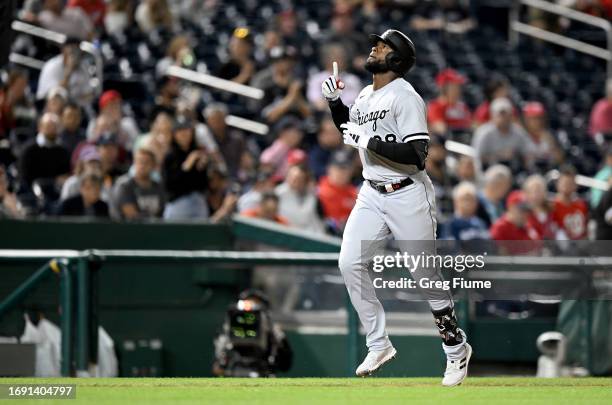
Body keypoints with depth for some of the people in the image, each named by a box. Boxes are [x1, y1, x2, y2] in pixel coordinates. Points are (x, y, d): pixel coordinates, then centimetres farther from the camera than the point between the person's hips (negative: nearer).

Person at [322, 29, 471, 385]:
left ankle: (457, 349, 16)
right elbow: (349, 126, 31)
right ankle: (379, 345, 5)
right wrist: (335, 101, 13)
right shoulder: (365, 96, 9)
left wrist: (368, 141, -23)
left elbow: (416, 155, -24)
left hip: (408, 196, -8)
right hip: (372, 195, 8)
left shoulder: (405, 98, -16)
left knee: (426, 276, -1)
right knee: (350, 263, -5)